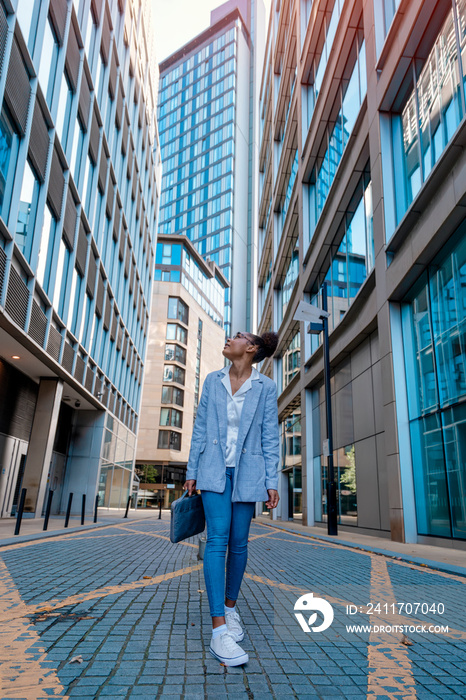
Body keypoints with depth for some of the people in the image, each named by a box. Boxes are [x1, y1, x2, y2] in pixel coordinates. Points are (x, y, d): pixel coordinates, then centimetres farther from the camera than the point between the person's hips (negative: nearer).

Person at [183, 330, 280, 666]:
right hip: (215, 469, 1)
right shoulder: (213, 381, 6)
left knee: (239, 542, 8)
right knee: (217, 538, -9)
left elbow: (270, 436, -1)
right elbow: (200, 428, 8)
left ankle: (230, 607, 31)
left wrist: (272, 481, -4)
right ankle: (219, 630, -6)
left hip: (247, 472, 0)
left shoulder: (266, 387, -1)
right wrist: (192, 471, 7)